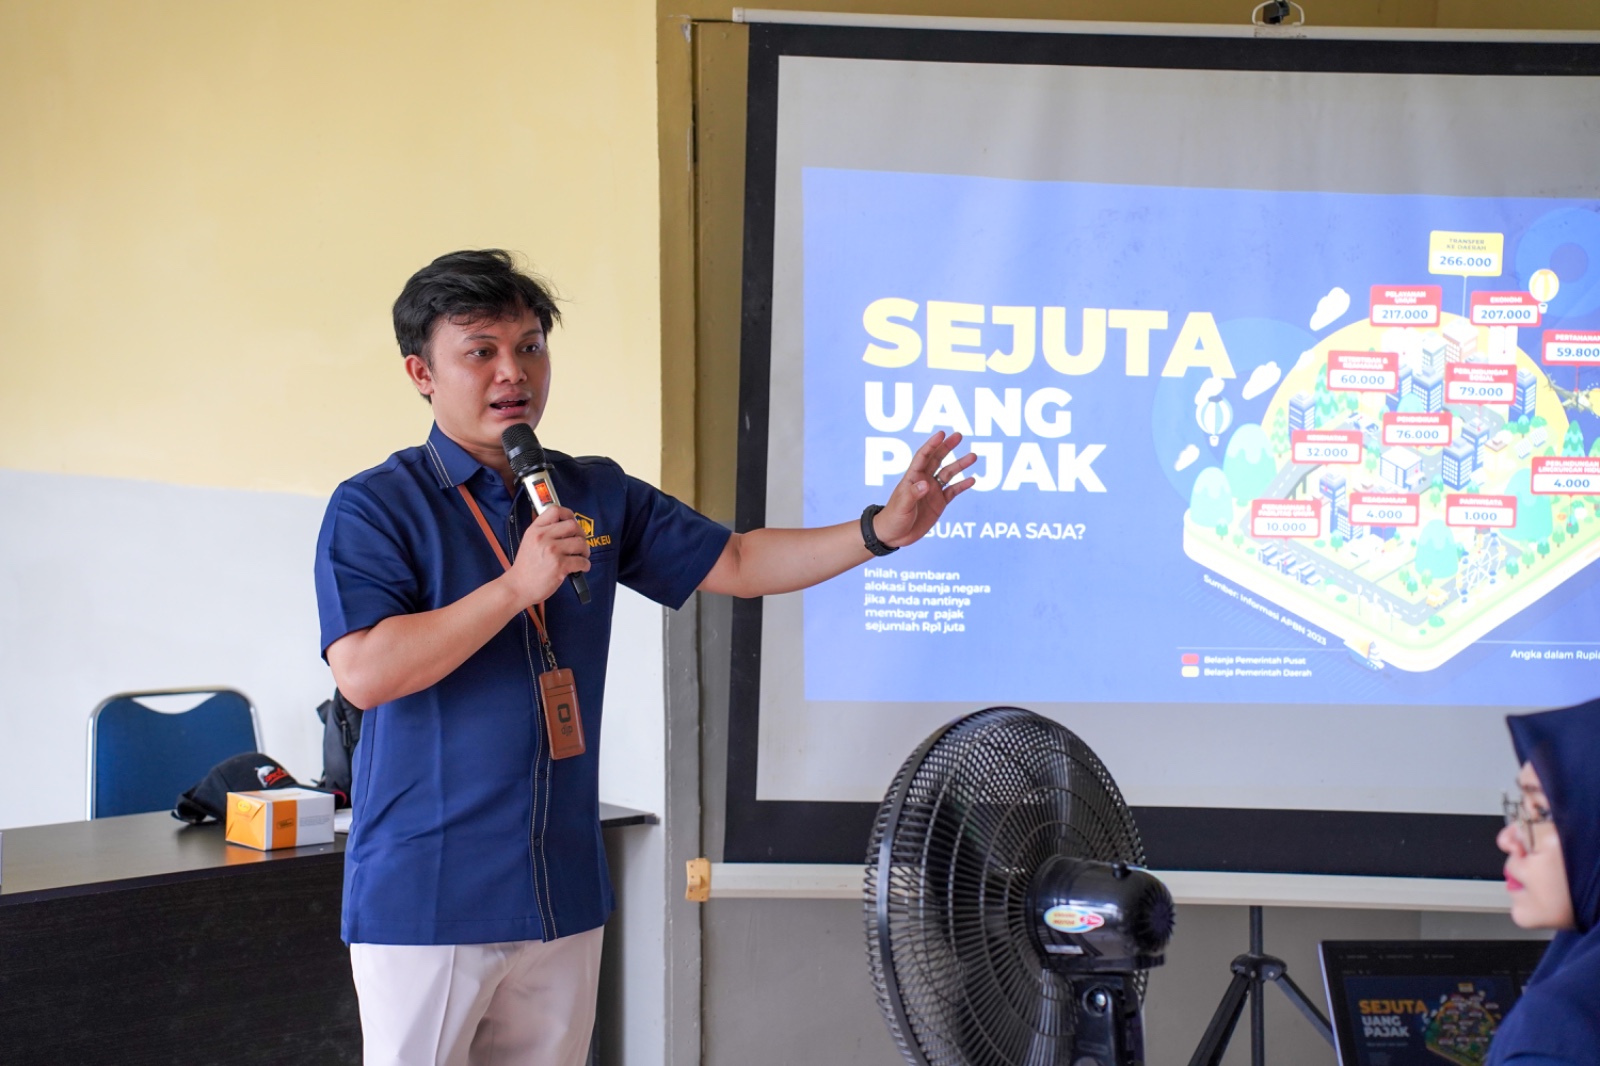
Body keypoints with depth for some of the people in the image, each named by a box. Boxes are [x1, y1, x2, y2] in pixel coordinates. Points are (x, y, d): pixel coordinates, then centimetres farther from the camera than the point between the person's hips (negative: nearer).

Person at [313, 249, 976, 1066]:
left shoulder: (597, 496, 10)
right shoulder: (375, 507, -6)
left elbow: (736, 564, 12)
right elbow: (363, 674, -19)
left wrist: (881, 530, -1)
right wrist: (518, 586, -21)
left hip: (562, 893, 5)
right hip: (425, 898, -5)